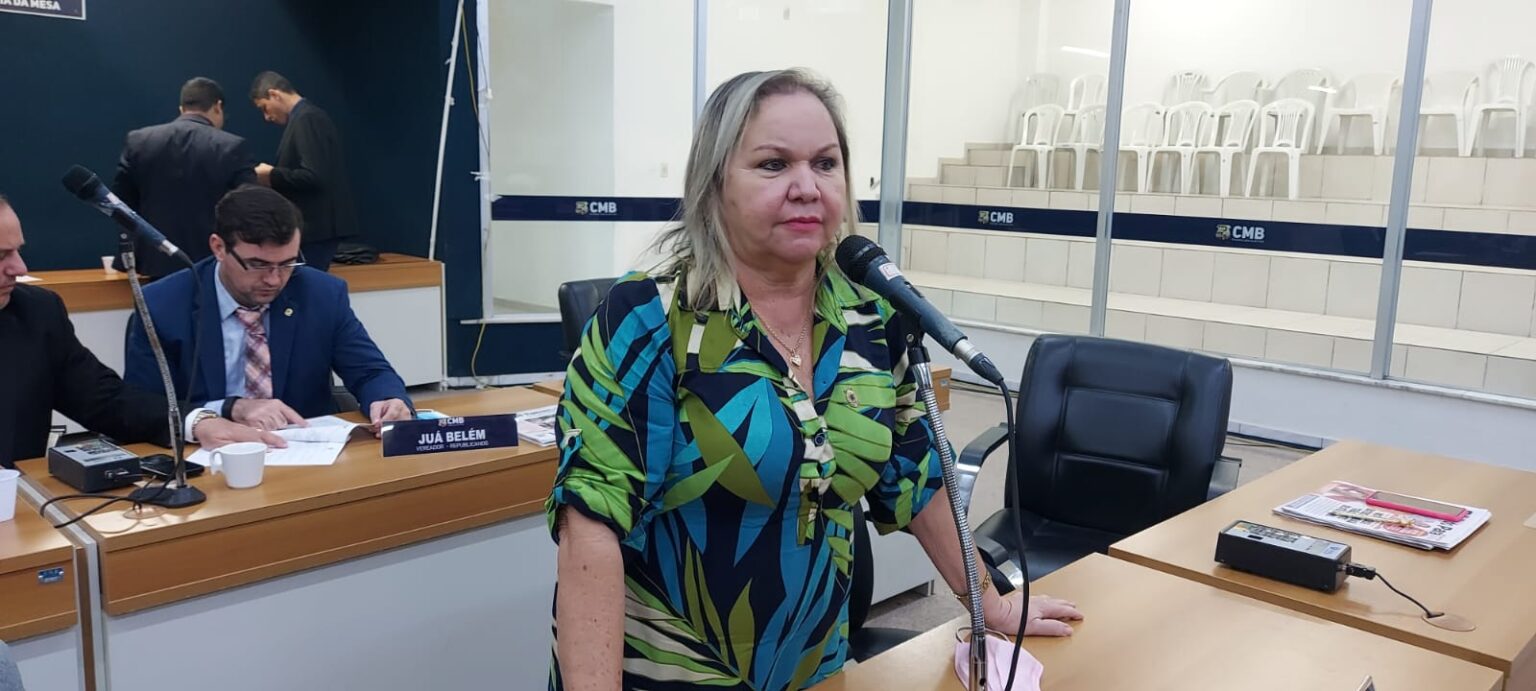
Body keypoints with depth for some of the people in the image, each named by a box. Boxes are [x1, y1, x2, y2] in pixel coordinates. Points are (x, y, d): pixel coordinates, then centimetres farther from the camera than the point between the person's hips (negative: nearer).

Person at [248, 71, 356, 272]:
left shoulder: (305, 119, -14)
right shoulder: (311, 116, 16)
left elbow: (313, 176, -23)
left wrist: (272, 175, -11)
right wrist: (276, 175, 10)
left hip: (315, 225, -10)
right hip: (319, 223, 10)